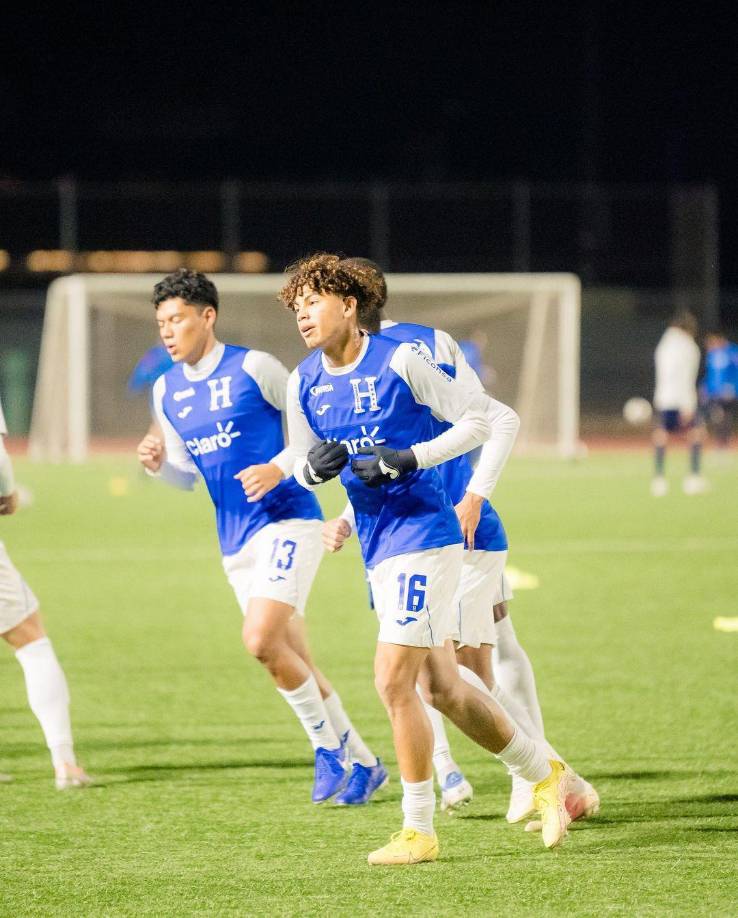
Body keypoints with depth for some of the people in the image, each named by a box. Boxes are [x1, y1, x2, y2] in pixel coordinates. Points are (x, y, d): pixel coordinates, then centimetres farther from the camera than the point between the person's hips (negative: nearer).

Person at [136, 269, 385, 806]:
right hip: (236, 541, 7)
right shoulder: (167, 392, 9)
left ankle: (328, 745, -3)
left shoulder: (253, 368, -9)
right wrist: (159, 464, -4)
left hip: (286, 522, -7)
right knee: (293, 664, 8)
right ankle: (363, 763, 21)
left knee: (261, 639, -22)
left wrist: (280, 468, -19)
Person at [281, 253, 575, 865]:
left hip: (423, 535, -7)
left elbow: (485, 417, -9)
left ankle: (418, 831, -2)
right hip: (380, 550, 7)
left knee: (393, 682, -12)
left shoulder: (399, 363, -12)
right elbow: (302, 466, 16)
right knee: (442, 688, 13)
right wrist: (315, 466, -8)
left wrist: (410, 459, -18)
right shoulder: (305, 384, 6)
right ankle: (545, 775, 30)